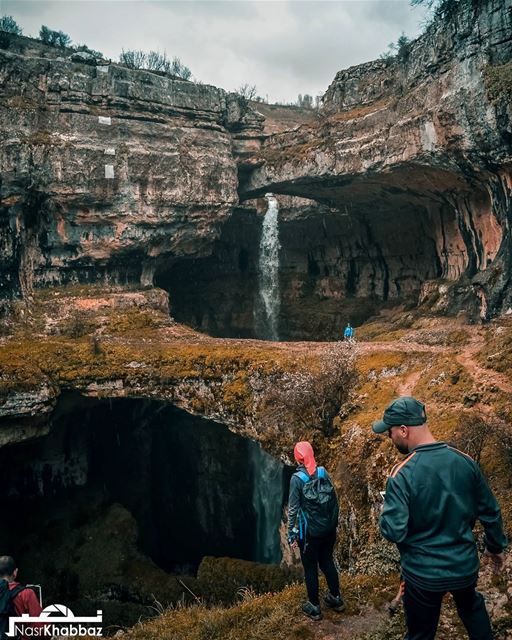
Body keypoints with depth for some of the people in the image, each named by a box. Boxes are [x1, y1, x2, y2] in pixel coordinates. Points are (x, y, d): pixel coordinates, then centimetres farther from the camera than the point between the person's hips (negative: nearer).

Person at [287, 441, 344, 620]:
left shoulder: (297, 478, -15)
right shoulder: (323, 472, -3)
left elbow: (293, 509, -14)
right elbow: (334, 499, 2)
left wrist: (291, 534, -6)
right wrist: (333, 522, 14)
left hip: (310, 532, -4)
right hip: (329, 529, 4)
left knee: (310, 568, 13)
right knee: (327, 562, 23)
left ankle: (314, 607, 26)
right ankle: (336, 598, 36)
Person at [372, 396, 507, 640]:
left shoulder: (401, 474, -23)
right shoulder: (465, 461, -9)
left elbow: (393, 532, -23)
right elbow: (490, 512, 2)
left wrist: (386, 509, -2)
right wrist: (496, 547, 19)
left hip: (424, 572, -4)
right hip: (465, 565, 4)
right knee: (472, 609, 34)